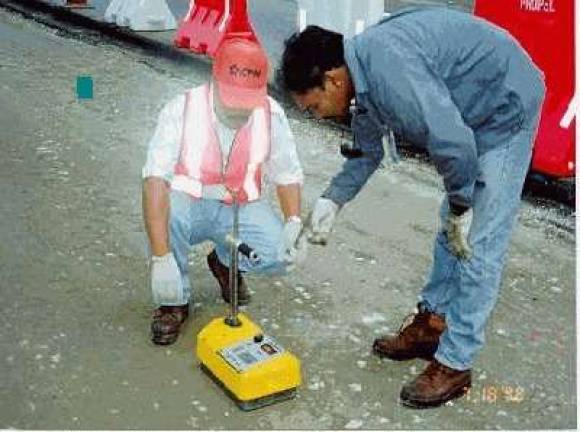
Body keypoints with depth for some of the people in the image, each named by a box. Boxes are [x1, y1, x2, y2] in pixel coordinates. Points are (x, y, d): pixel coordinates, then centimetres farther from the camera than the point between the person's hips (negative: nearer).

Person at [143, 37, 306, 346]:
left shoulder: (271, 115, -13)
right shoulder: (182, 111, -24)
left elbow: (288, 175, -1)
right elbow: (155, 181, -33)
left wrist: (294, 223, -20)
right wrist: (161, 258, -41)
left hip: (241, 207, 3)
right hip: (189, 204, -2)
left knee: (283, 254, -22)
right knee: (165, 212, -36)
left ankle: (225, 262, 14)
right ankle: (174, 302, -9)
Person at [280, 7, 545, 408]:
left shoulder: (386, 63, -32)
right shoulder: (361, 78, 0)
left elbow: (452, 140, -36)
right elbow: (367, 152, 15)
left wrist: (460, 206, -21)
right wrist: (331, 201, 6)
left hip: (507, 106, -10)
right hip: (471, 114, 10)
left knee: (478, 243, -7)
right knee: (451, 230, 16)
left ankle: (454, 364, 2)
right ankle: (432, 324, 30)